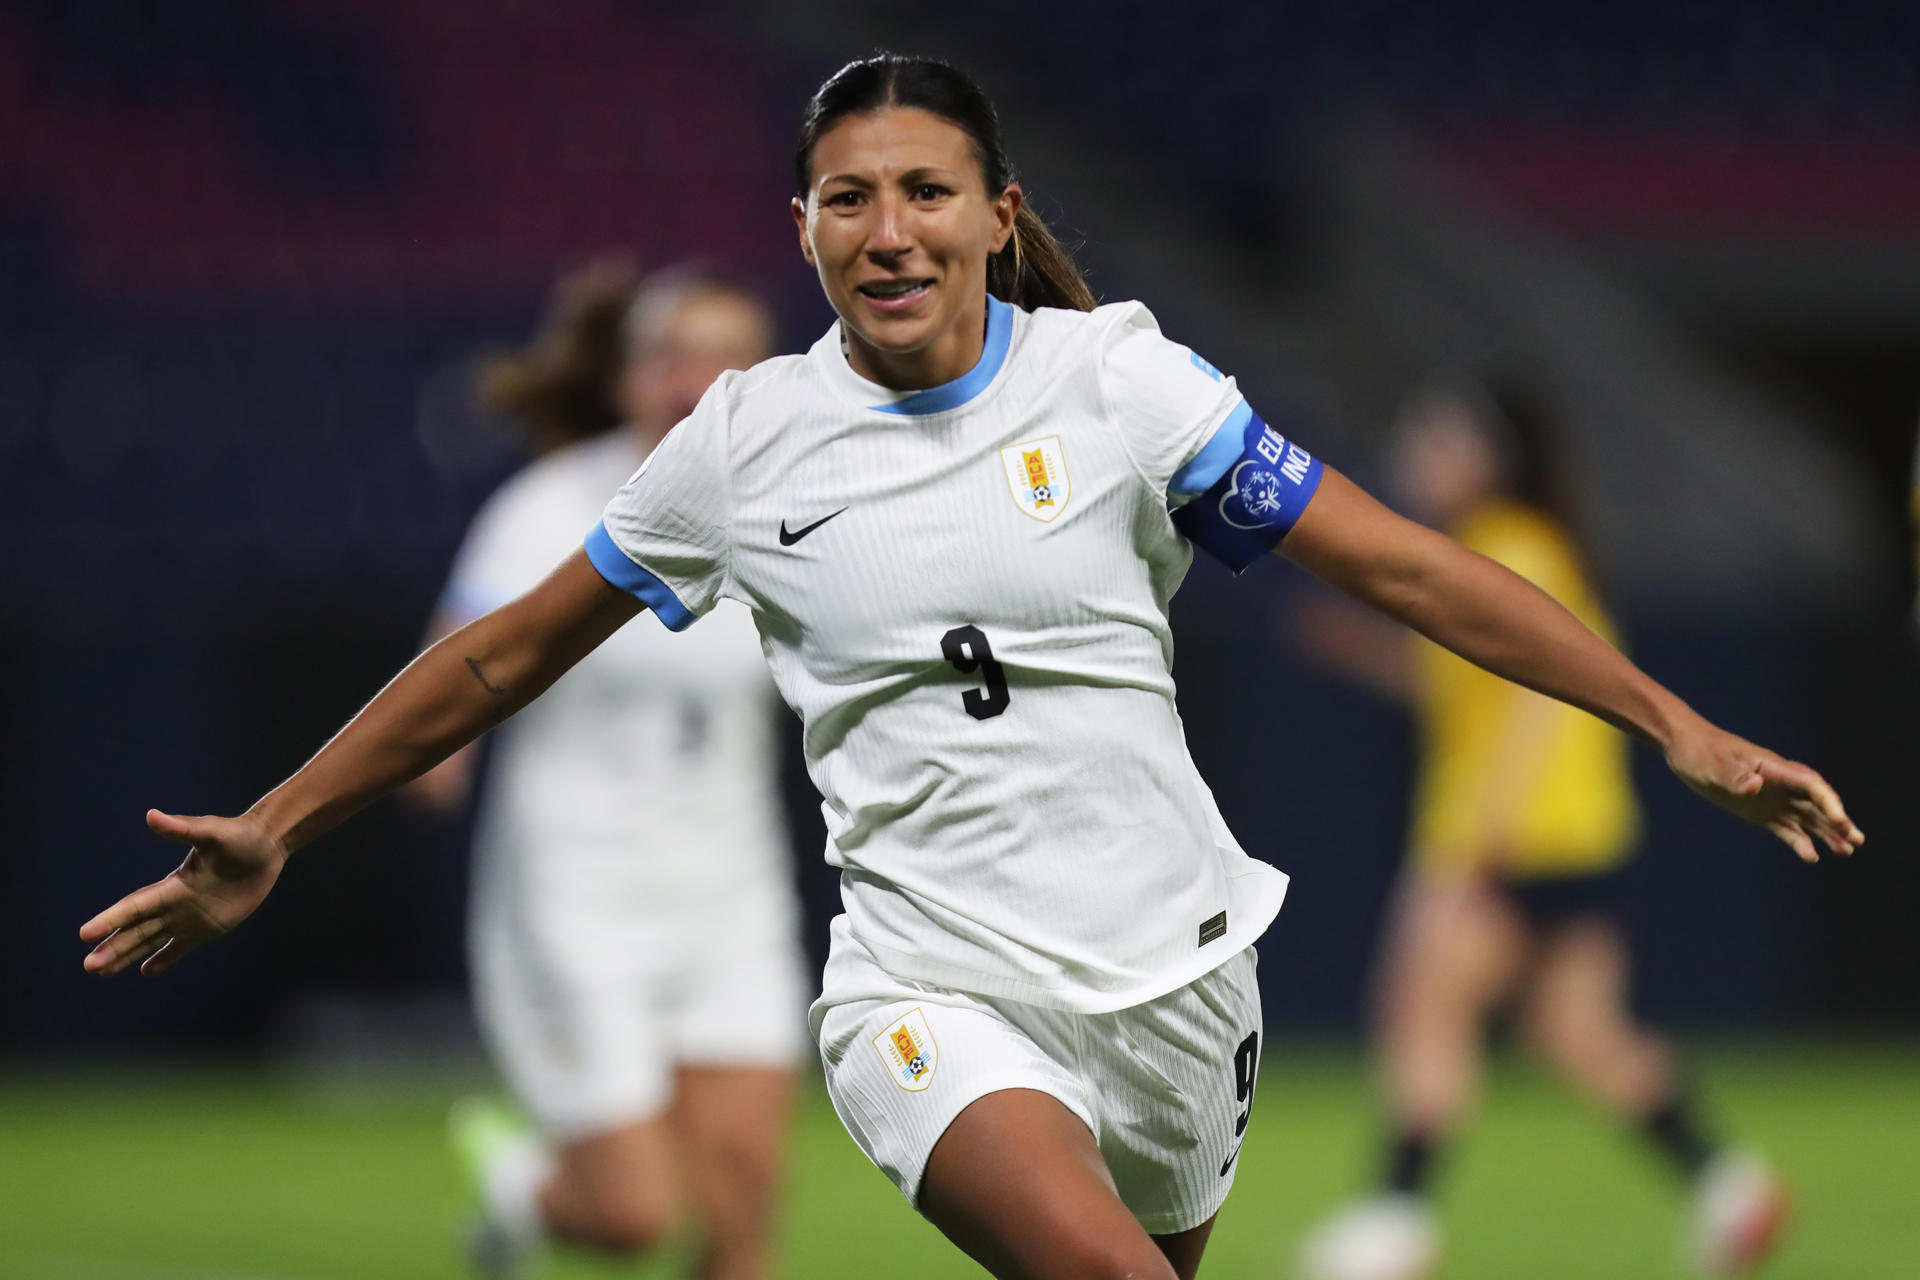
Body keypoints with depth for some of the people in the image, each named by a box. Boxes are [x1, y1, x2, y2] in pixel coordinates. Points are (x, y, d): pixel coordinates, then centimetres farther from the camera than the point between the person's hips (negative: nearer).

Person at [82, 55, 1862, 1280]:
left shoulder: (1117, 380, -1)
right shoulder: (745, 442, 2)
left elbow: (1402, 566, 0)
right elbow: (509, 654, 14)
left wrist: (1676, 727, -6)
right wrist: (272, 833, 12)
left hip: (1166, 961, 2)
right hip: (929, 977, -2)